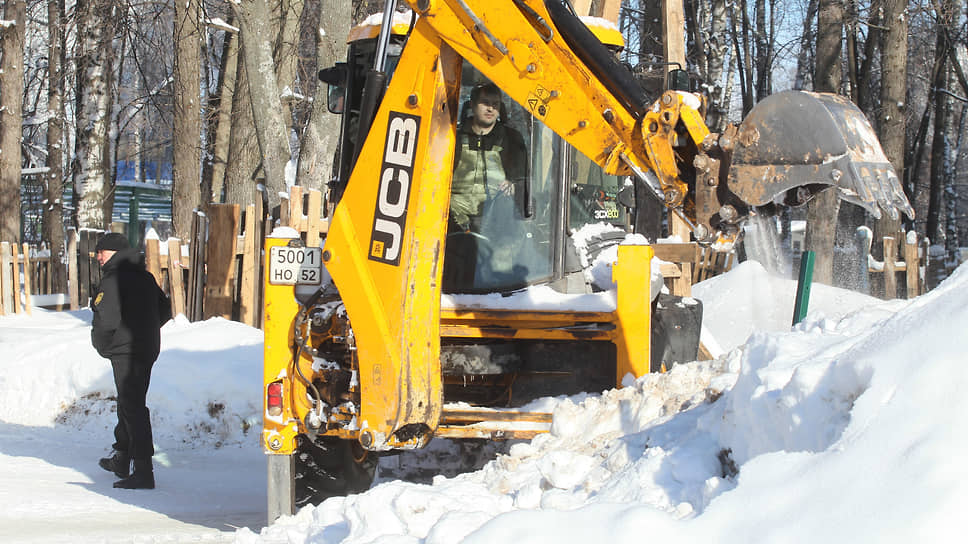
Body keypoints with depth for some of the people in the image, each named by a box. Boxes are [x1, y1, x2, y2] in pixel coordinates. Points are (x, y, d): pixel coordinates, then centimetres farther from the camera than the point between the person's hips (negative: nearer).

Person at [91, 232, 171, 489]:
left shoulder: (113, 280, -15)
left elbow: (106, 319, -24)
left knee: (132, 408, -10)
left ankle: (144, 471, -14)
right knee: (130, 403, 22)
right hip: (148, 350, 9)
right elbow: (164, 310, 20)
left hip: (124, 352, -9)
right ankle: (121, 459, 36)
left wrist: (101, 343, -5)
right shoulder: (144, 277, 13)